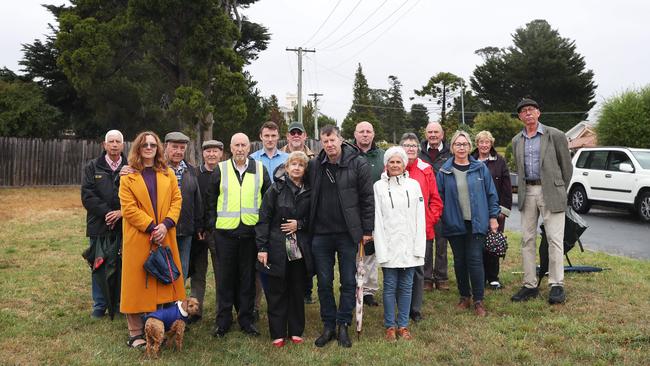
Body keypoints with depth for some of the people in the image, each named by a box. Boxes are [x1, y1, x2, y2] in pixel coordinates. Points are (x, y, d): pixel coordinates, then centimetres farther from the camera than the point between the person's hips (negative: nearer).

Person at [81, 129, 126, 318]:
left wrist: (121, 212, -15)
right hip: (99, 225, 1)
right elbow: (87, 196, -2)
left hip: (124, 226, -1)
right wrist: (106, 212, -12)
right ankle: (99, 306, 19)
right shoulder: (92, 167, 7)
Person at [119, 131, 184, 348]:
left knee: (164, 281, 7)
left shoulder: (168, 174, 12)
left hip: (165, 237, 3)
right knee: (137, 283, 0)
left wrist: (166, 224, -11)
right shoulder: (128, 176, 2)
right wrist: (151, 227, -15)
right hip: (138, 238, -3)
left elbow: (176, 200, 5)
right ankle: (136, 333, 8)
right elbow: (129, 208, -7)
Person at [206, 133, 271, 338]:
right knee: (225, 277, 6)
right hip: (225, 231, 0)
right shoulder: (220, 170, 4)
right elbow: (211, 199, 8)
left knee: (248, 277, 7)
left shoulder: (260, 169, 6)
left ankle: (246, 319, 19)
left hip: (251, 231, 1)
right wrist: (212, 223, 2)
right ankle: (223, 321, 17)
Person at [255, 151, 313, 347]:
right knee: (277, 291, 4)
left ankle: (296, 331, 22)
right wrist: (262, 247, -10)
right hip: (278, 248, -2)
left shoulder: (309, 192, 4)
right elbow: (264, 219, -5)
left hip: (300, 249, 3)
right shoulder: (275, 189, -4)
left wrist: (299, 224, -7)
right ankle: (278, 333, 15)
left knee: (297, 290, 9)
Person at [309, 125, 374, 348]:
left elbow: (367, 199, -4)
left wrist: (367, 230, -6)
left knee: (348, 282, 7)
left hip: (348, 234, -2)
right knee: (324, 283, 9)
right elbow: (309, 198, 9)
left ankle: (343, 326, 21)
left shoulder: (359, 164, -6)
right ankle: (328, 326, 22)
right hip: (320, 234, 3)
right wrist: (307, 227, 4)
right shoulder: (314, 166, 3)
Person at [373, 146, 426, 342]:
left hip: (409, 245, 2)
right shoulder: (379, 186, 0)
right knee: (390, 287, 4)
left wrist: (419, 246, -2)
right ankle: (390, 326, 16)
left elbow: (420, 218, 5)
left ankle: (403, 325, 19)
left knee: (406, 287, 8)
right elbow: (377, 219, -3)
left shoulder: (414, 185, 7)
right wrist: (381, 249, -10)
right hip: (389, 245, -2)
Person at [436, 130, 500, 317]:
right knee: (459, 261, 10)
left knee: (475, 260, -6)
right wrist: (441, 219, 4)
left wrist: (493, 217, 3)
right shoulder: (444, 171, 3)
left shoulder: (480, 168, 3)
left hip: (476, 223, -1)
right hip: (454, 224, 2)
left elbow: (491, 194, 6)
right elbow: (439, 198, 6)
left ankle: (478, 300, 4)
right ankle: (465, 296, 24)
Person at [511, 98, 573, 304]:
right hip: (527, 193, 5)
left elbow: (566, 167, 3)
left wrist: (560, 192, 5)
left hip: (550, 192, -4)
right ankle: (530, 285, 12)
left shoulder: (555, 136, -1)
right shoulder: (516, 141, 12)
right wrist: (522, 192, 11)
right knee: (527, 240, 5)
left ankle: (557, 285, 4)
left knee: (554, 239, -4)